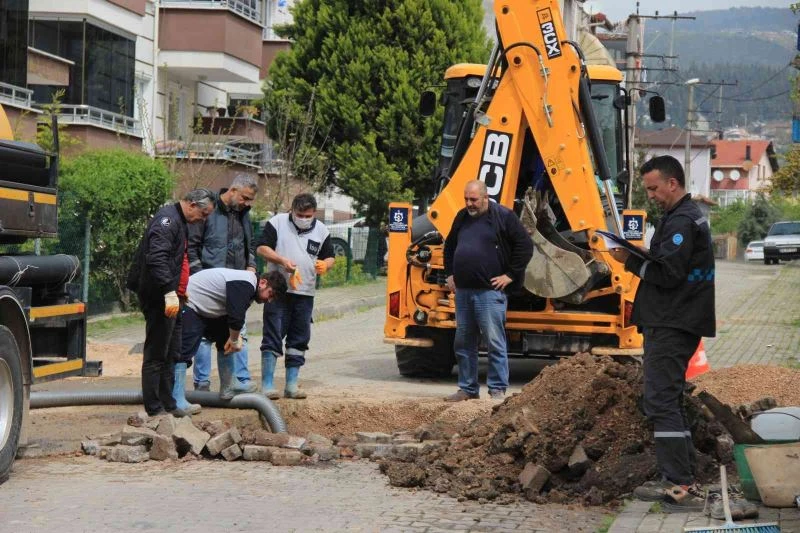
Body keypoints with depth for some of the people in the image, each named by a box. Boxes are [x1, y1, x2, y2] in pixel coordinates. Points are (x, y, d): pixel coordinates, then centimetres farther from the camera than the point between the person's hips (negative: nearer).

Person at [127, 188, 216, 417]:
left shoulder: (178, 221, 18)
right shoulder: (167, 220, -16)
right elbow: (157, 259, -28)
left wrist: (180, 292, 30)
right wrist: (170, 292, -32)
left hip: (170, 298, 11)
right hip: (161, 300, -11)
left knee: (171, 353, 15)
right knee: (156, 355, -5)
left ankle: (168, 404, 23)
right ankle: (154, 409, -1)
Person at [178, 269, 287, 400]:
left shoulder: (247, 286, 10)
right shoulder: (244, 285, -24)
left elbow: (234, 316, 13)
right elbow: (235, 317, -27)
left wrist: (236, 337, -2)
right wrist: (234, 340, -12)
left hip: (204, 309, 11)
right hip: (189, 303, -11)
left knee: (225, 341, 14)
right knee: (185, 350, -16)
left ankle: (227, 389, 19)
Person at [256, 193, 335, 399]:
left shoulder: (321, 231, 8)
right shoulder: (277, 223, -1)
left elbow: (329, 257, 14)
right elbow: (261, 248, -4)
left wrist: (325, 265, -10)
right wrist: (282, 260, -20)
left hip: (305, 294, 4)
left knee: (299, 340, 7)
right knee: (272, 337, -6)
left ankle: (291, 385, 14)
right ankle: (267, 384, -3)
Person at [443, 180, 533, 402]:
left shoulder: (503, 217, -5)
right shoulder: (462, 217, 15)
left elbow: (525, 246, -8)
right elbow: (449, 246, 30)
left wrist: (510, 275, -9)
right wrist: (450, 273, 20)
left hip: (489, 291, -7)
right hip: (463, 291, 7)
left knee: (495, 342, -5)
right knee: (463, 342, 10)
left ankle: (497, 390, 1)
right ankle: (467, 388, 20)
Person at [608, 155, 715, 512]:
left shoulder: (682, 221, -14)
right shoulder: (687, 216, 20)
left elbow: (668, 273, -20)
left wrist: (630, 261, -9)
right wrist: (638, 258, 4)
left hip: (670, 327, -11)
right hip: (675, 322, 11)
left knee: (661, 401, -12)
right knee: (669, 401, 16)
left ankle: (680, 487, -14)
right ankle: (683, 478, 21)